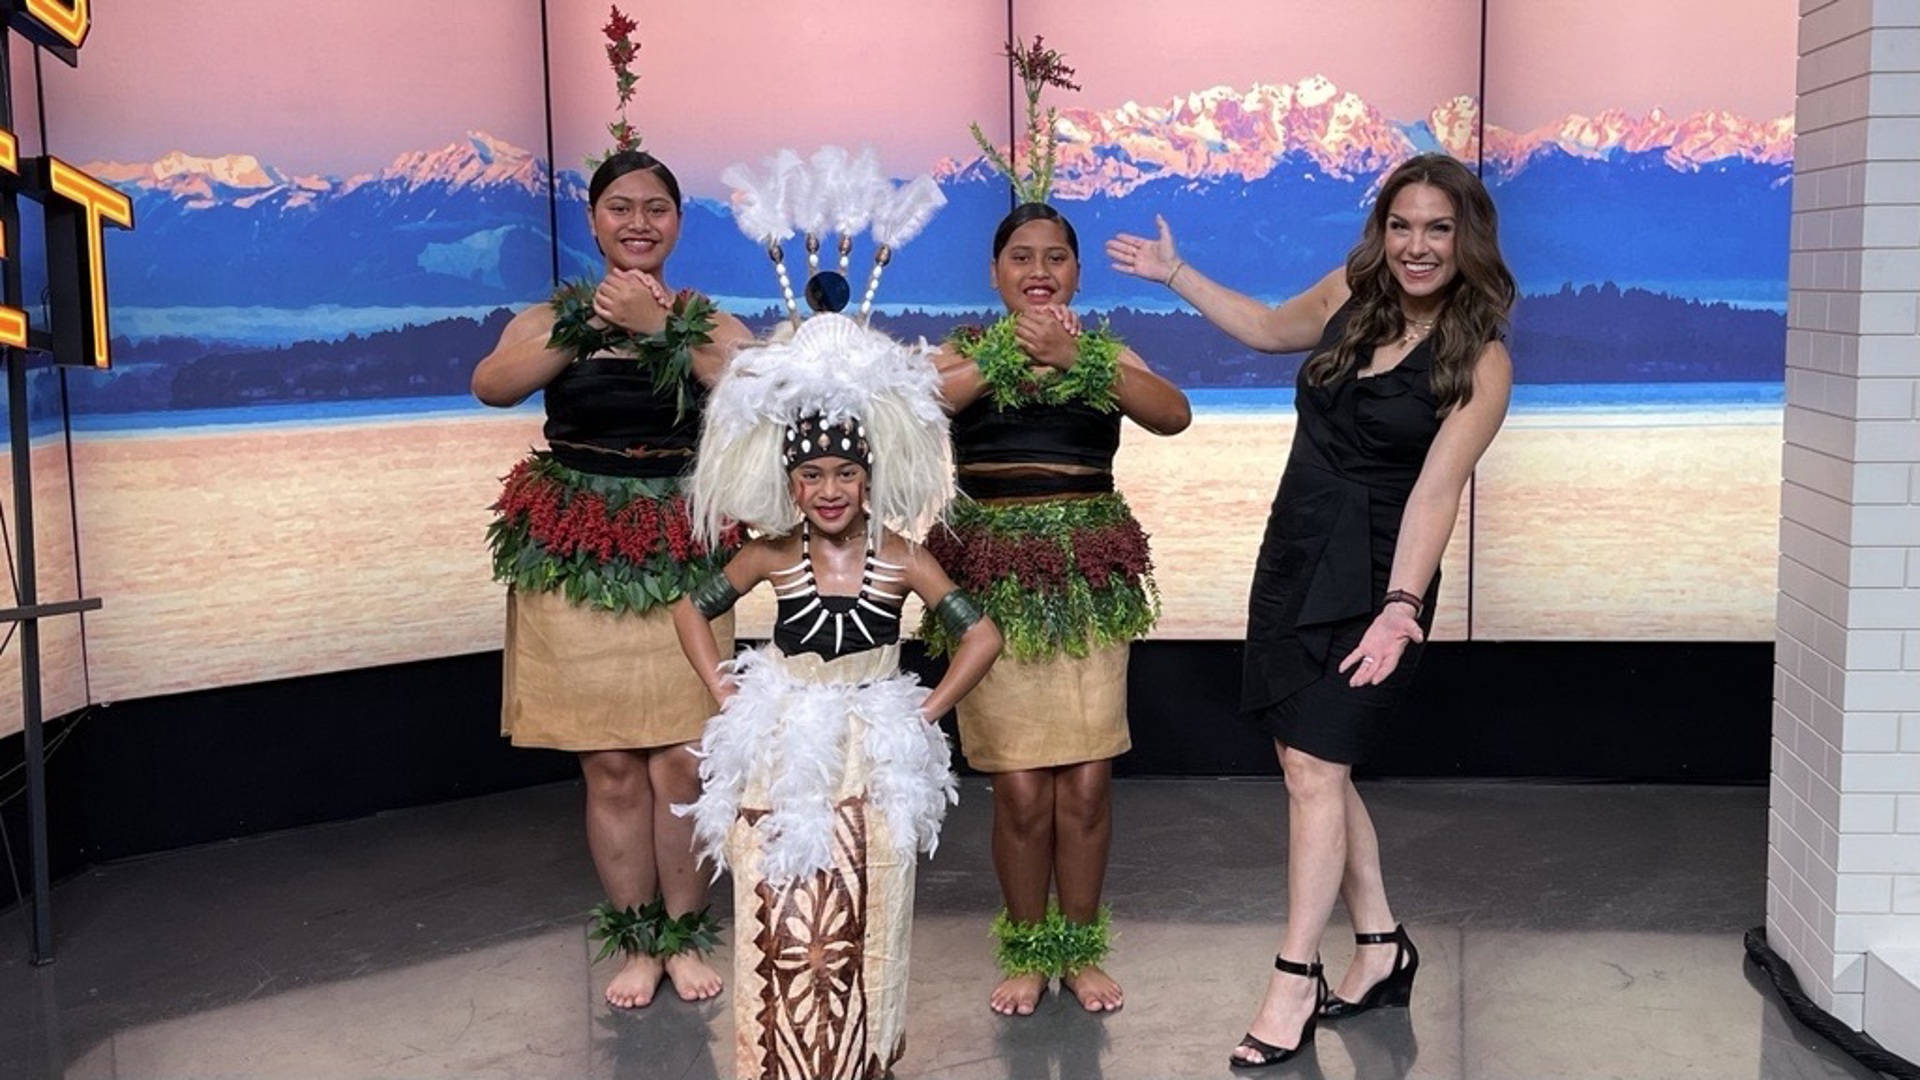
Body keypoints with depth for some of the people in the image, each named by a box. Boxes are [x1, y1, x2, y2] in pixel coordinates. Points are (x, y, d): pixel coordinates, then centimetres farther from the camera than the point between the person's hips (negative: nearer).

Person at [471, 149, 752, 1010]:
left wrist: (659, 327, -20)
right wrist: (590, 323, -24)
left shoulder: (708, 321, 5)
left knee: (680, 761, 0)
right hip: (576, 561, 0)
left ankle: (684, 938, 17)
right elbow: (492, 385, -15)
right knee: (611, 766, 4)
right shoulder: (553, 317, 5)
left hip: (681, 561, 0)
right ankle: (635, 943, 18)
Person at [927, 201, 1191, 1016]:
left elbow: (1174, 415, -13)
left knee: (1087, 782, 1)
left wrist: (1072, 356, -23)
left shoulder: (1105, 354, 7)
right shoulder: (966, 352, 5)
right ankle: (1026, 954, 17)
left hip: (1089, 583, 1)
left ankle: (1080, 950, 19)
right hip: (994, 584, -1)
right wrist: (1009, 354, -24)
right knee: (1020, 786, -2)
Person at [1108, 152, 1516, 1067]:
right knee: (1314, 761, 10)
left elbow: (1435, 490, -22)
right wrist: (1174, 273, 26)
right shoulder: (1352, 296, 4)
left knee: (1313, 768, -9)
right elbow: (1267, 328, 25)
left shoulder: (1480, 361, -12)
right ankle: (1381, 949, 25)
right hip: (1292, 558, 6)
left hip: (1371, 578, -6)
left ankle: (1293, 981, 2)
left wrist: (1401, 603, -33)